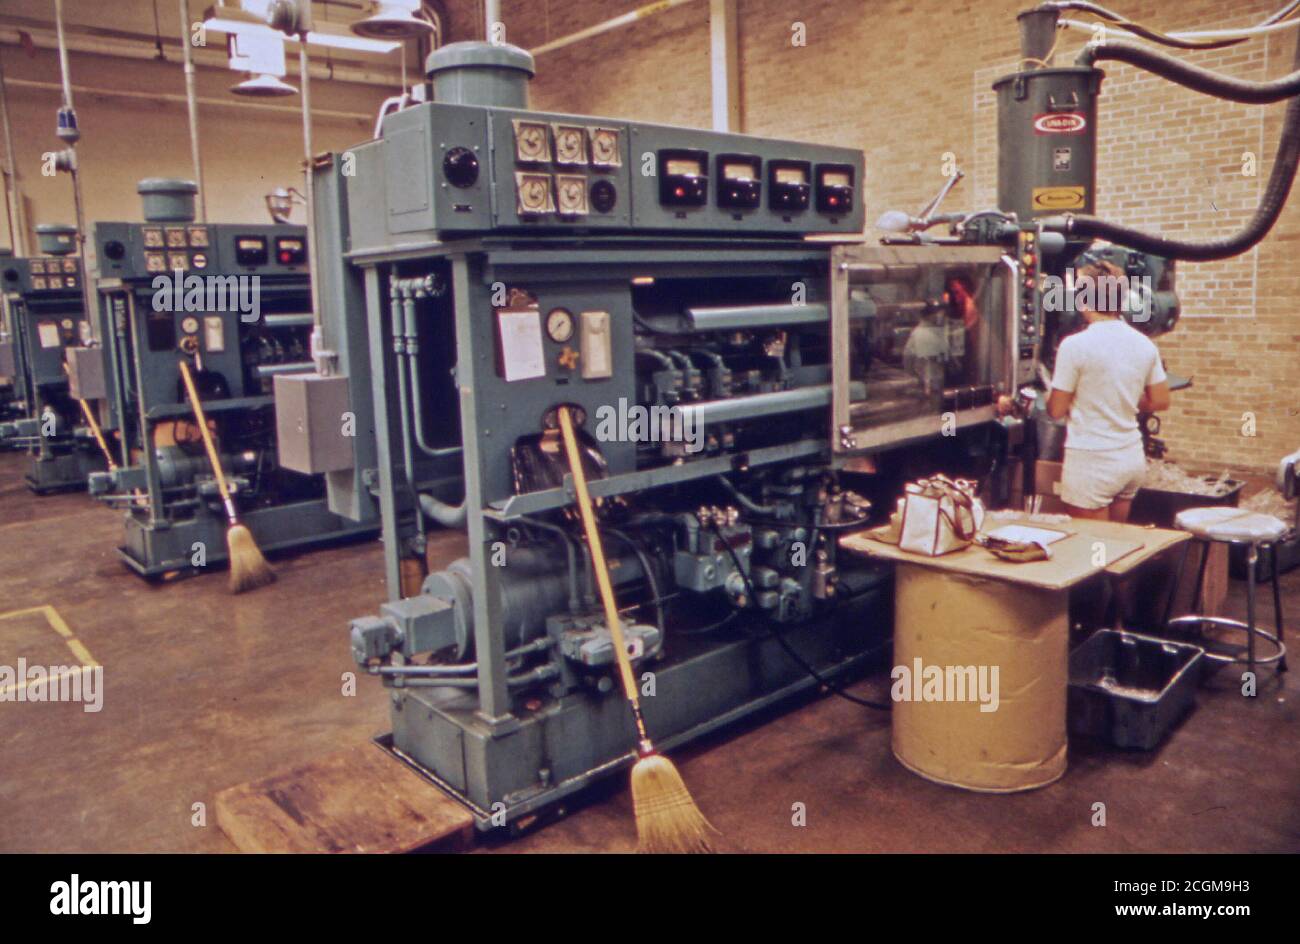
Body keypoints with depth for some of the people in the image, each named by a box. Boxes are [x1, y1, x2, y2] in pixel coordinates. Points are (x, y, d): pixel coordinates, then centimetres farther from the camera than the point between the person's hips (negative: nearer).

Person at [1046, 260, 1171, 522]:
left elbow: (1056, 411, -11)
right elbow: (1161, 401, 9)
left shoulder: (1075, 345, -16)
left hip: (1091, 462, -7)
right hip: (1133, 458, 7)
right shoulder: (1144, 344, 3)